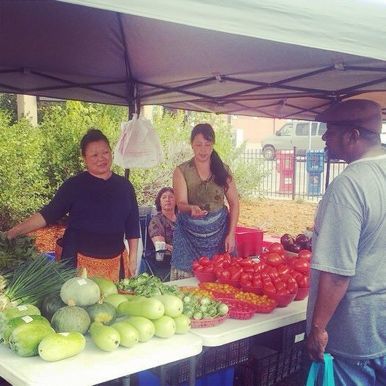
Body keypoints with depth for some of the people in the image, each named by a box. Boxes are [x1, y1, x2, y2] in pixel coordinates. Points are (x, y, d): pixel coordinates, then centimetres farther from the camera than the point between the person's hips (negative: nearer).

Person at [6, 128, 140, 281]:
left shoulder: (124, 186, 4)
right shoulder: (74, 185, -4)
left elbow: (132, 224, 9)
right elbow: (49, 214, -7)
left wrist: (133, 258, 7)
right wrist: (13, 232, -17)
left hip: (116, 262, 3)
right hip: (80, 262, -2)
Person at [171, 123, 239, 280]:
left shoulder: (223, 170, 4)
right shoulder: (181, 171, -1)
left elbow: (234, 203, 5)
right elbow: (181, 203, -11)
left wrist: (231, 234, -3)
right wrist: (192, 208, -33)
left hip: (218, 234, 2)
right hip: (189, 236, -1)